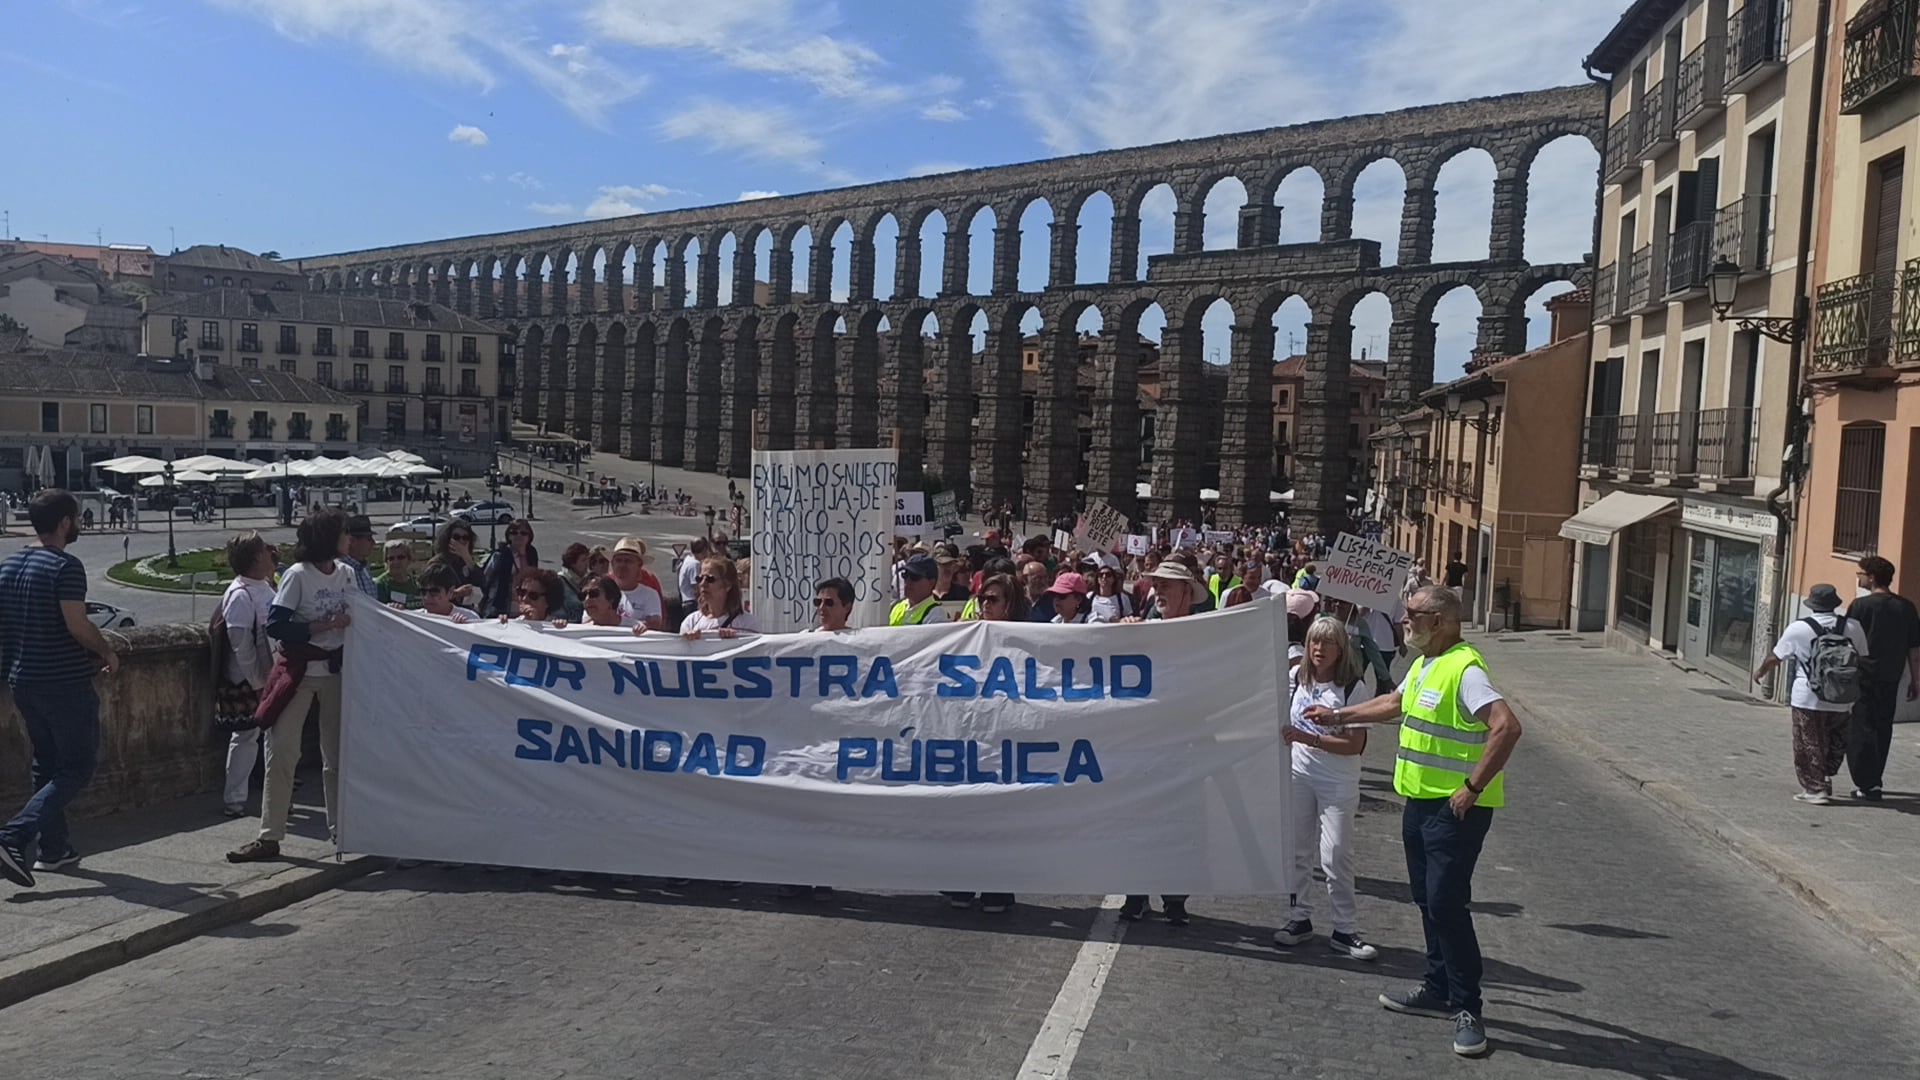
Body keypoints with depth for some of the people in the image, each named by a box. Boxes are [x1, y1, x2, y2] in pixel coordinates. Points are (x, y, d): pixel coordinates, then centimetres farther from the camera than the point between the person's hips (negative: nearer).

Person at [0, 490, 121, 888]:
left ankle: (54, 848, 24)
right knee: (76, 770, -1)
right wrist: (107, 653, -6)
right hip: (65, 683, -9)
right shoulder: (65, 566, -16)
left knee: (47, 765, 18)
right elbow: (77, 625, -23)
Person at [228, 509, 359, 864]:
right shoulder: (298, 575, -12)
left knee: (337, 753, 10)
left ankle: (340, 828, 21)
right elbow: (275, 626, -16)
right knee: (282, 752, -4)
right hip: (298, 671, -5)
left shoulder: (346, 574, 5)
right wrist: (324, 625, -21)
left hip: (335, 671, 5)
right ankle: (270, 837, 3)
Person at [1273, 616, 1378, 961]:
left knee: (1336, 855, -4)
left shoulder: (1353, 687, -14)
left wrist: (1308, 739, -24)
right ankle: (1299, 918, 23)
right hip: (1299, 774, 5)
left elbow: (1355, 745, -18)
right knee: (1297, 850, 11)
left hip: (1338, 782, -4)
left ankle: (1345, 930, 7)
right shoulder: (1297, 677, 0)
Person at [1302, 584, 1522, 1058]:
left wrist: (1473, 787, -27)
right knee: (1428, 899, 16)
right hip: (1421, 801, 10)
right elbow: (1396, 704, 29)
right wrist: (1338, 715, 29)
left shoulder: (1463, 669, -20)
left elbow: (1507, 726, -31)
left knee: (1446, 902, -7)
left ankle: (1467, 1009, 4)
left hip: (1455, 808, -10)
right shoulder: (1423, 665, 11)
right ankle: (1439, 990, 29)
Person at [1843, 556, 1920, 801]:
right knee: (1882, 730, 15)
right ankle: (1873, 781, 22)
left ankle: (1868, 785, -6)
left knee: (1861, 730, -1)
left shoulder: (1862, 605, -11)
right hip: (1891, 679, 6)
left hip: (1863, 678, -6)